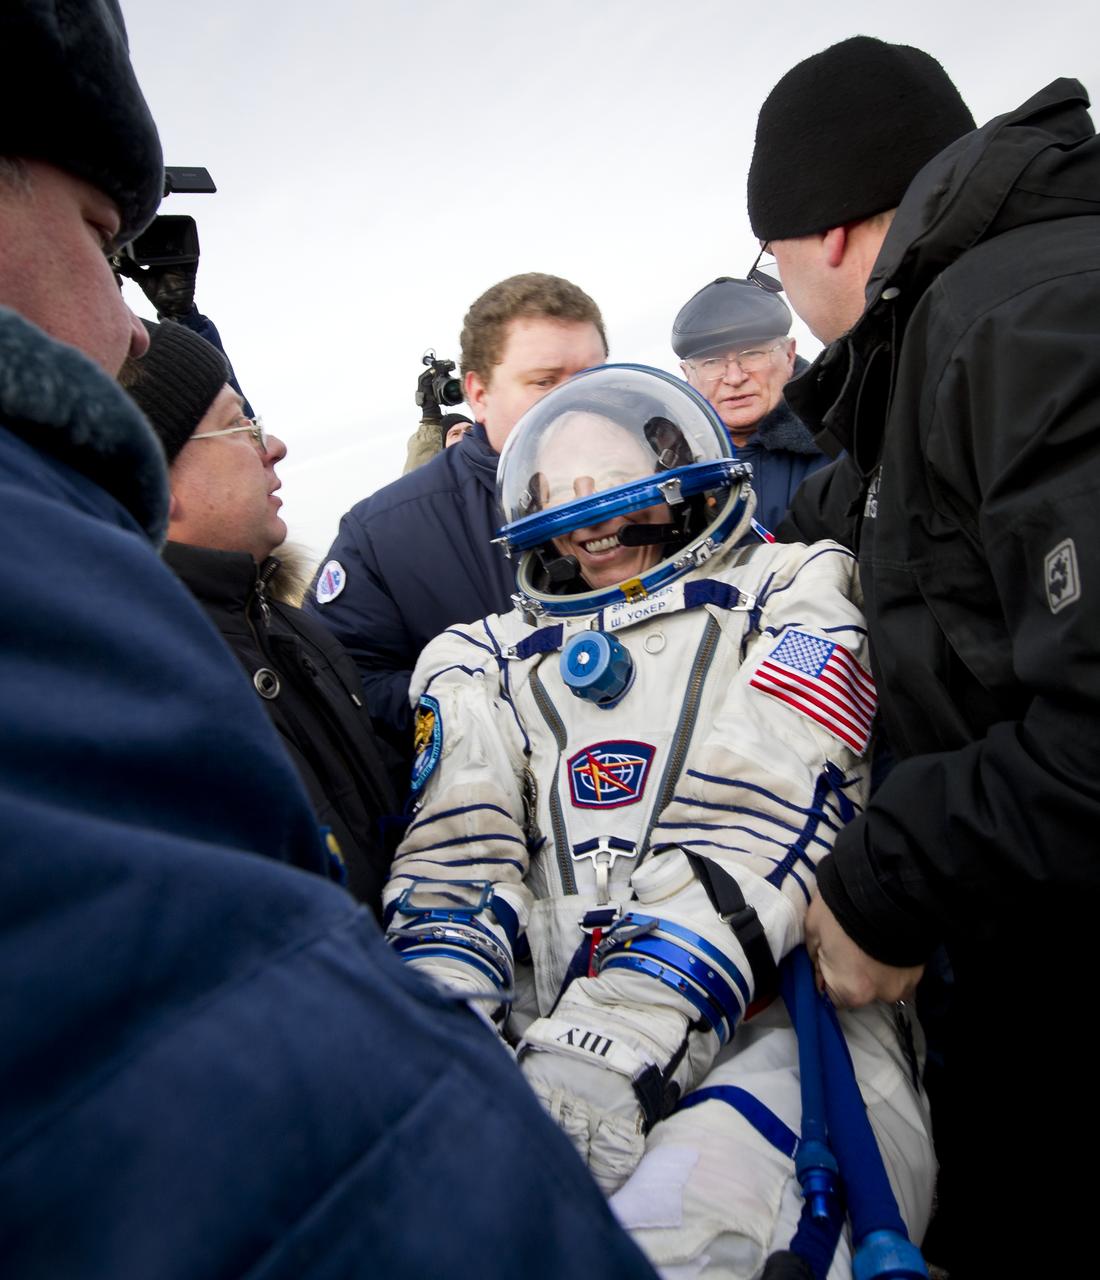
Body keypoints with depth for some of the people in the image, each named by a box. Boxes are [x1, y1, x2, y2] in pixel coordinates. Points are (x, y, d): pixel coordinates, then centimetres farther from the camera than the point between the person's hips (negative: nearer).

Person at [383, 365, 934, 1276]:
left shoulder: (791, 597, 12)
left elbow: (748, 838, -5)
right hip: (543, 1034, 3)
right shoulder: (486, 663, 23)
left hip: (773, 1014, -2)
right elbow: (455, 865, 9)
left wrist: (609, 1055, -18)